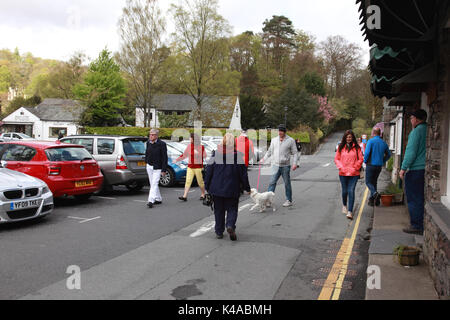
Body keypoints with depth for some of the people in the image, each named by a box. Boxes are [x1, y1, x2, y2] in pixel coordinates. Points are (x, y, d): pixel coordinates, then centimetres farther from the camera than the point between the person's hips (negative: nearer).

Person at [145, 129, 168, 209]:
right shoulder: (148, 143, 3)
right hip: (149, 166, 6)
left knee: (154, 184, -11)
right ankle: (158, 199, 25)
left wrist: (164, 170, -16)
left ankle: (151, 201, -14)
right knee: (152, 184, 13)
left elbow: (165, 158, -13)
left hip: (157, 168, -6)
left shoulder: (162, 144, -14)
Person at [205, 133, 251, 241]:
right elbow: (243, 173, -2)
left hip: (217, 188, 2)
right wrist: (247, 188, 7)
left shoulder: (215, 154, -4)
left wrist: (207, 186, 9)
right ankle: (230, 225, -15)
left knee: (218, 210, 14)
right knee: (232, 209, 10)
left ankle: (219, 232, 19)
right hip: (232, 189, -1)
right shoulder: (238, 155, -7)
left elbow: (209, 171, 0)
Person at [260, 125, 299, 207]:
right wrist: (264, 159, 10)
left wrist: (295, 163, -12)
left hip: (285, 166, -3)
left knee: (287, 184, 5)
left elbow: (295, 153, -1)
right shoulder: (274, 140, 10)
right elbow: (270, 151, 19)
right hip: (275, 165, 3)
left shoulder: (291, 140, -1)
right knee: (272, 182, -3)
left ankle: (289, 201, 15)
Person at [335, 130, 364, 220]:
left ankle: (350, 212, -10)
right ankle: (344, 205, 39)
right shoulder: (341, 147, 6)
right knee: (344, 191, 10)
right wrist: (341, 167, -6)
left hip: (354, 174, -2)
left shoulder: (357, 148, 2)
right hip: (343, 173, 2)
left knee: (351, 191, -10)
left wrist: (354, 168, -8)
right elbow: (336, 159, 8)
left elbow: (361, 159, 1)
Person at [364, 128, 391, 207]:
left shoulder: (371, 141, -10)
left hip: (371, 165, -5)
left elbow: (367, 153, -18)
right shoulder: (384, 143, 7)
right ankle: (372, 200, 15)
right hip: (379, 166, 6)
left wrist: (365, 161, -2)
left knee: (368, 182, 2)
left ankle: (375, 193, -23)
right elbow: (388, 155, 14)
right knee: (374, 182, 15)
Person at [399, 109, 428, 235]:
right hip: (426, 170, 8)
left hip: (415, 171, -7)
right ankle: (424, 225, 20)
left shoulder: (416, 131, -12)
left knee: (413, 199, 1)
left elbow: (411, 152, -16)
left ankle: (416, 226, 5)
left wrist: (403, 168, -10)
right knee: (422, 198, 15)